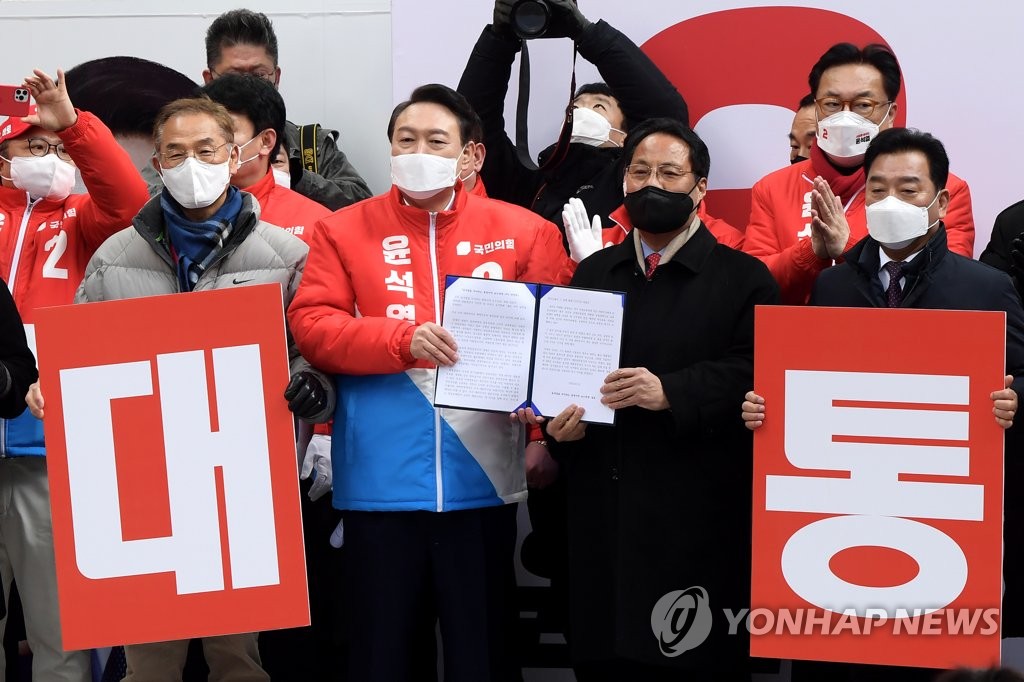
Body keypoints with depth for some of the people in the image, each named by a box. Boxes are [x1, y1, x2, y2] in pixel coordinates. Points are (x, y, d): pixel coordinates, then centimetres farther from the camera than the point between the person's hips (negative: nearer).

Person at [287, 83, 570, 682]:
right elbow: (311, 324, -3)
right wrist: (402, 337, -17)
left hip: (482, 476, 0)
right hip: (381, 480, 0)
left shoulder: (524, 232, 5)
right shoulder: (345, 230, 5)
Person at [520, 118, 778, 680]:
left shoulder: (743, 278, 3)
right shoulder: (593, 272, 18)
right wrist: (560, 422, -6)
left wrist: (671, 392, -22)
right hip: (602, 511, 4)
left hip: (697, 514, -4)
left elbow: (753, 372, -10)